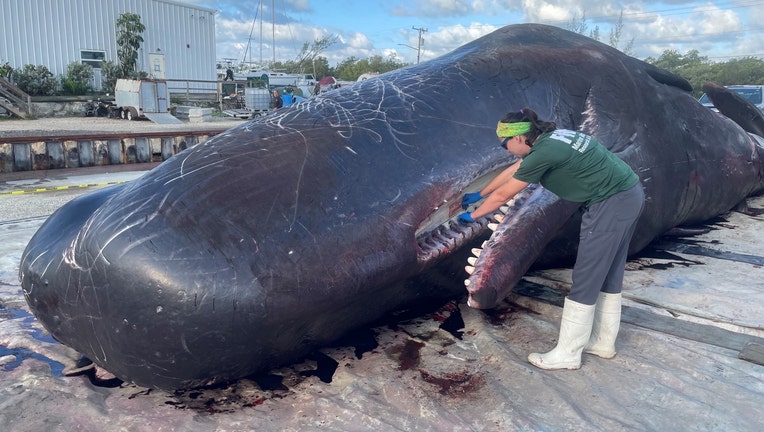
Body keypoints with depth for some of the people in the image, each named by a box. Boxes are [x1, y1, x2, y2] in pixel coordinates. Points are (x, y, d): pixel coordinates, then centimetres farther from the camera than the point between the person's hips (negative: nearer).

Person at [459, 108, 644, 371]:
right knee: (609, 275, 18)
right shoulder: (548, 139, 10)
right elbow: (512, 171, 23)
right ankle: (604, 342, 30)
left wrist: (472, 216, 6)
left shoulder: (544, 152, -18)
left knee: (585, 280, -2)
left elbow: (502, 195, -9)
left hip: (611, 205, -10)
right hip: (629, 195, 10)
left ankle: (567, 354, 8)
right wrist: (479, 194, 31)